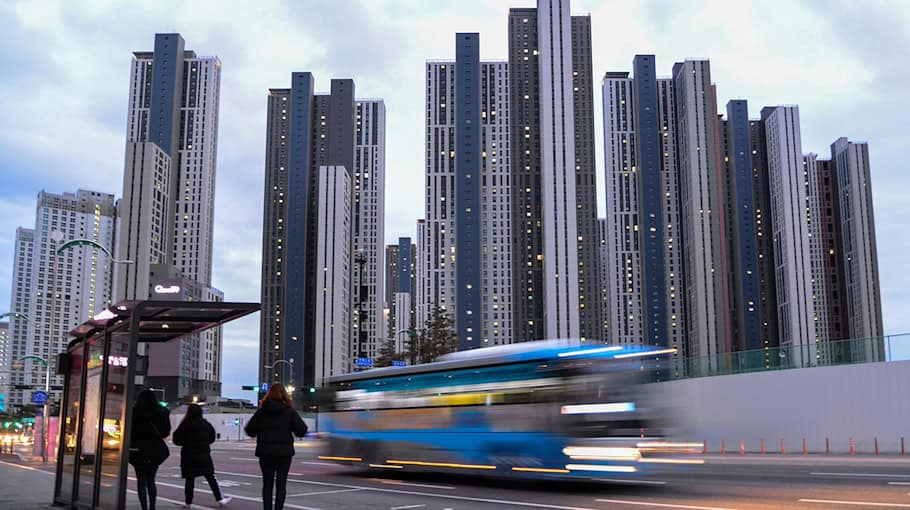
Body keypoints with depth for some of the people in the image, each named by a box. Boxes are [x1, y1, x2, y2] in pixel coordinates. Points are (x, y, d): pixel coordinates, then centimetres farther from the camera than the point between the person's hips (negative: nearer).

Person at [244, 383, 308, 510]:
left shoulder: (261, 411, 0)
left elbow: (249, 430, -1)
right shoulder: (289, 411, -4)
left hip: (265, 452, 1)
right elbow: (301, 430, -8)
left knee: (267, 484, 10)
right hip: (284, 452, -1)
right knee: (281, 484, 5)